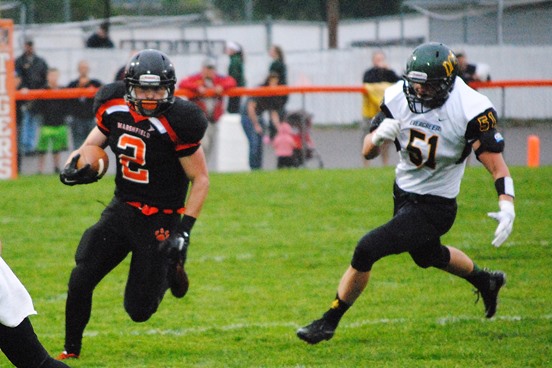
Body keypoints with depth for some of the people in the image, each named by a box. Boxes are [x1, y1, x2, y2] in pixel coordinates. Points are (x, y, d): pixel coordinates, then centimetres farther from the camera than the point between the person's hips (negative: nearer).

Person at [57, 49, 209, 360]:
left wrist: (184, 230, -19)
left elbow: (201, 179, -14)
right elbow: (91, 146, 11)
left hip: (160, 221, -5)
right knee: (81, 279, -9)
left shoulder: (177, 122, -21)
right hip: (122, 208, 5)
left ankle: (170, 270, 30)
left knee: (139, 310, -1)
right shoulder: (114, 108, -5)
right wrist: (73, 166, -13)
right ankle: (71, 351, 12)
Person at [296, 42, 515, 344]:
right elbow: (367, 152, -4)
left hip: (434, 206, -7)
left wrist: (507, 207, -37)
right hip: (403, 193, 7)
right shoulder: (398, 97, -10)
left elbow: (496, 164, -21)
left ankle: (329, 322, 1)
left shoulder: (471, 110, -24)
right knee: (429, 255, 31)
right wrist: (378, 136, -27)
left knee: (367, 250, -17)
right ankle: (486, 281, 60)